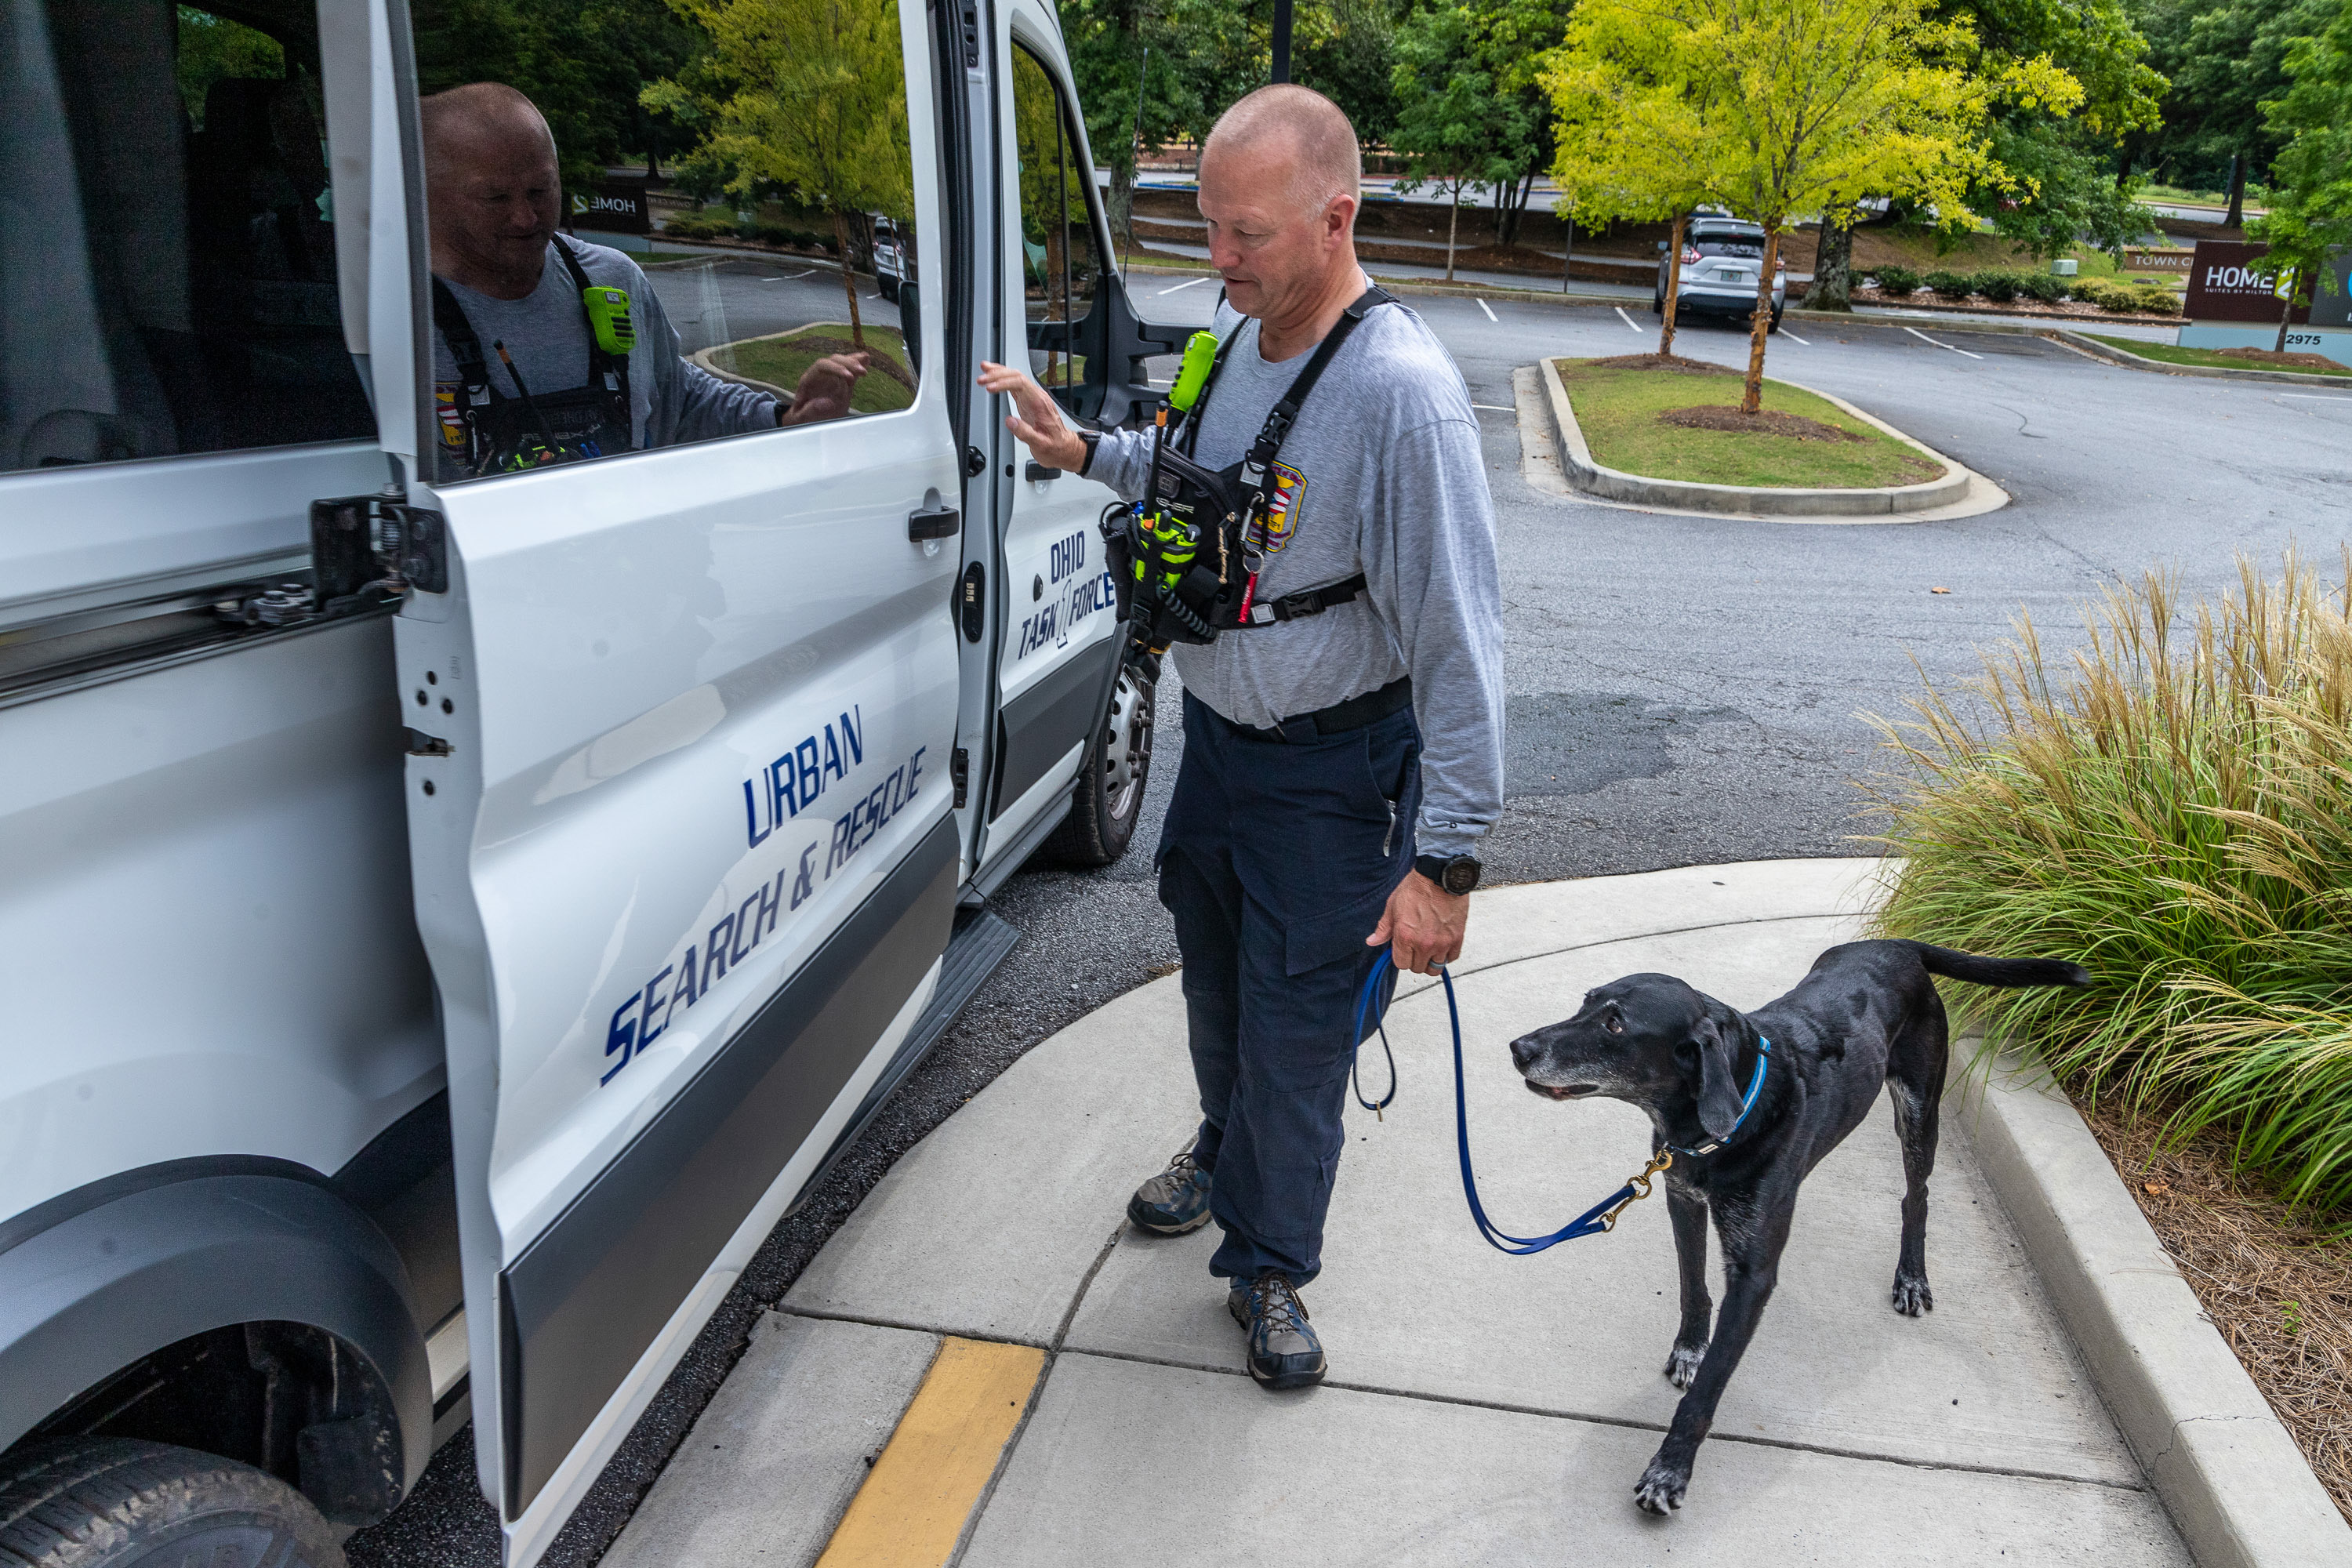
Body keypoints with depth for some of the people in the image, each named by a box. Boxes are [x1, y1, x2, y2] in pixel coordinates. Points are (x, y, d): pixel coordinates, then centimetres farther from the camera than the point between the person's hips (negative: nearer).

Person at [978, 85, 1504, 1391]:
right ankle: (1226, 1157, 53)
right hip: (1216, 735, 7)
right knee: (1214, 985, 24)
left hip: (1330, 774, -7)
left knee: (1296, 1033, 6)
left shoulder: (1400, 389, -26)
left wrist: (1447, 856, -26)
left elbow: (1458, 635, -26)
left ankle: (1268, 1269, 30)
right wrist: (1084, 450, 8)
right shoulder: (1235, 336, -1)